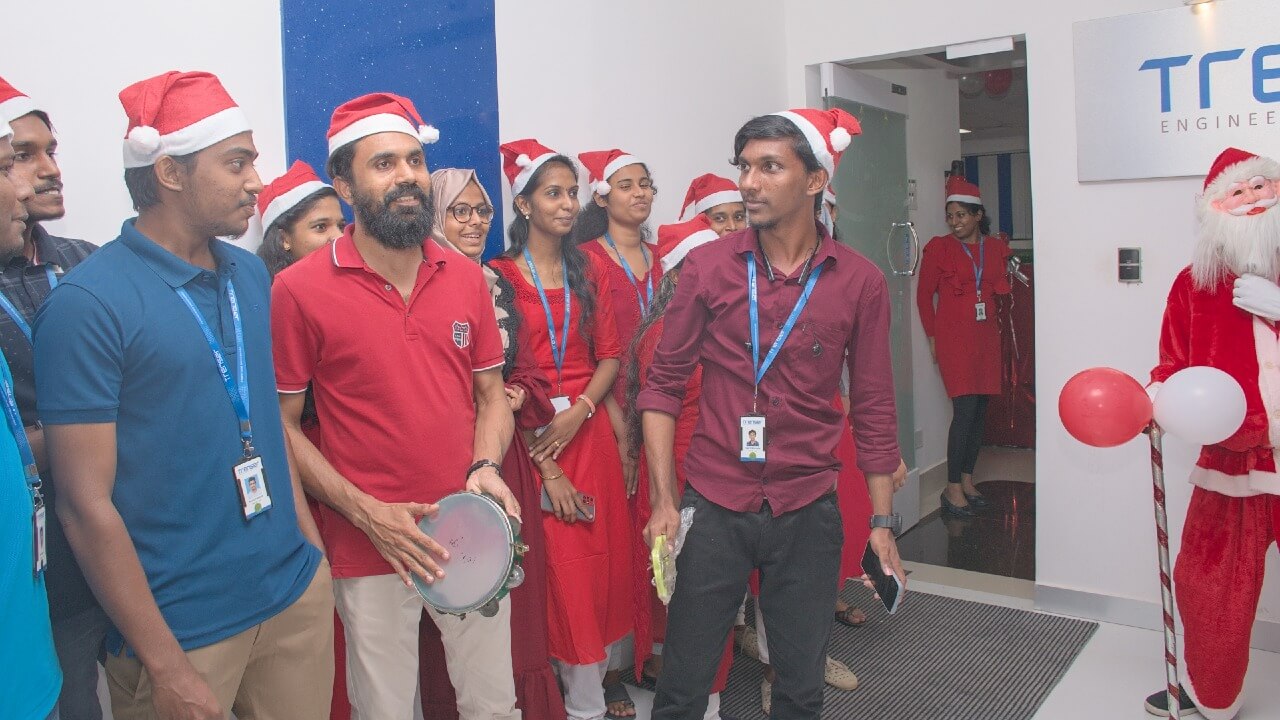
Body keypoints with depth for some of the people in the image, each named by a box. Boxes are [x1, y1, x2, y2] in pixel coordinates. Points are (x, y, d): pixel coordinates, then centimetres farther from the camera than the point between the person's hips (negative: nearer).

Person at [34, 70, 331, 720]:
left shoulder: (252, 275, 5)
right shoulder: (87, 304, -14)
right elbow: (87, 504, -14)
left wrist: (311, 544, 10)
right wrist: (166, 666, -13)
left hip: (299, 595, 6)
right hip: (184, 629, -6)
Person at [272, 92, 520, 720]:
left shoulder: (465, 277, 4)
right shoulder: (300, 289, -8)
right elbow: (282, 424, -5)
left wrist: (487, 468, -7)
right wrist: (365, 511, -13)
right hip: (369, 550, -3)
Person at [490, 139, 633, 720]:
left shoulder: (591, 272, 10)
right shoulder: (499, 276, -4)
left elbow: (609, 356, 6)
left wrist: (579, 412, -13)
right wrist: (545, 466, -12)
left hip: (588, 427, 4)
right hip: (529, 437, -4)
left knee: (602, 559, 7)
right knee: (563, 566, 0)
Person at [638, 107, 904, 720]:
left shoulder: (860, 282, -2)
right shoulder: (706, 267, -3)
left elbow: (873, 409, 5)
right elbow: (663, 382, 0)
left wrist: (881, 520, 5)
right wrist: (663, 499, -6)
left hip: (808, 512, 1)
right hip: (713, 507, 0)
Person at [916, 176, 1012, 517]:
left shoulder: (996, 247, 10)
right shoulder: (939, 248, -1)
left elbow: (1001, 290, 18)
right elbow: (924, 294, 0)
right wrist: (933, 336, -2)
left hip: (987, 337, 5)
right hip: (954, 338, -5)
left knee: (980, 410, 7)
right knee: (965, 410, -12)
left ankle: (967, 478, 20)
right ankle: (953, 488, -4)